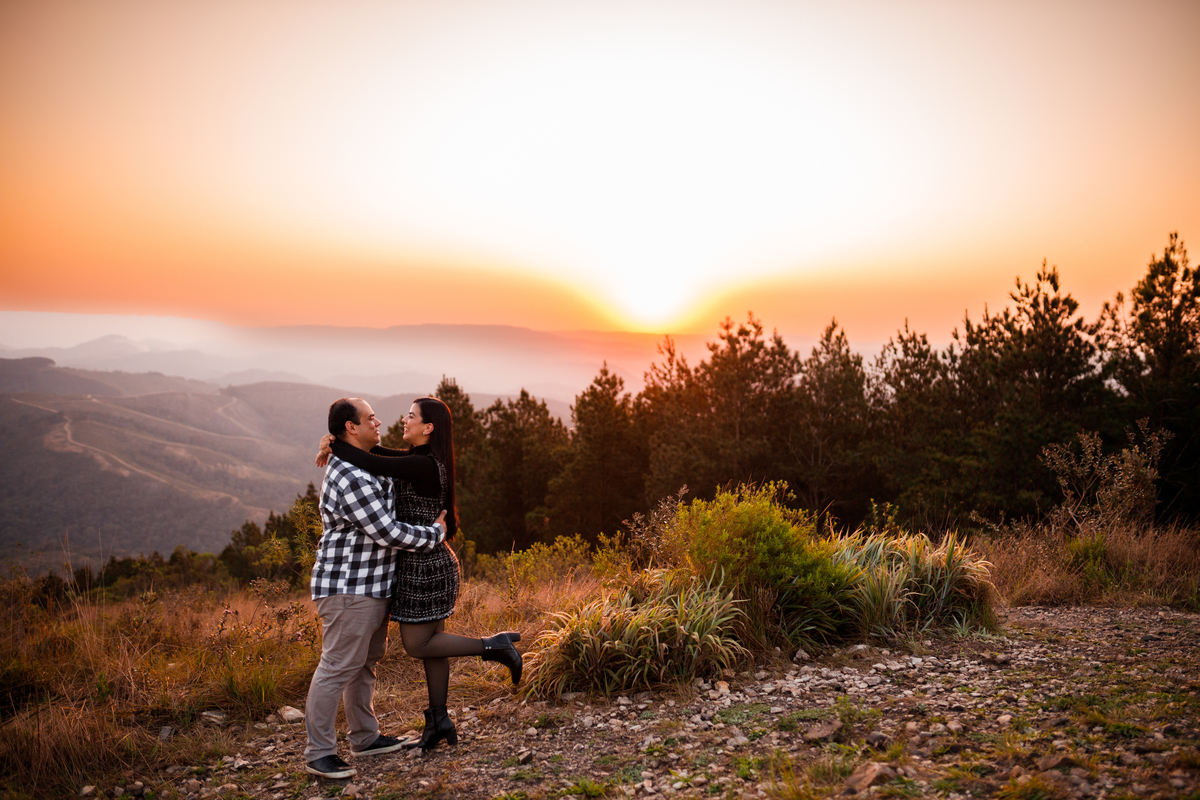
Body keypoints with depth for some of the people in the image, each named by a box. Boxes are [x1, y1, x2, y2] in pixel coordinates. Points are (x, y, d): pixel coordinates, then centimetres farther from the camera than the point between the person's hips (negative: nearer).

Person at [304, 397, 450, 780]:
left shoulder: (362, 466, 13)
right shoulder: (350, 478, -23)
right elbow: (388, 533, -23)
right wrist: (435, 534, -10)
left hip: (370, 585, 11)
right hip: (348, 587, -11)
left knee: (365, 662, 18)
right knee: (337, 667, -4)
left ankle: (365, 737, 30)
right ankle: (318, 752, 6)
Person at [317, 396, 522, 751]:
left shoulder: (424, 465, -22)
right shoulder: (422, 459, 8)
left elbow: (372, 465, -28)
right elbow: (377, 451, 10)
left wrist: (334, 445, -12)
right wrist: (336, 447, -5)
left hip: (423, 565, -10)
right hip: (429, 562, 10)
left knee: (417, 646, 3)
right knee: (430, 641, 15)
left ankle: (493, 645, 3)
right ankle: (439, 719, 25)